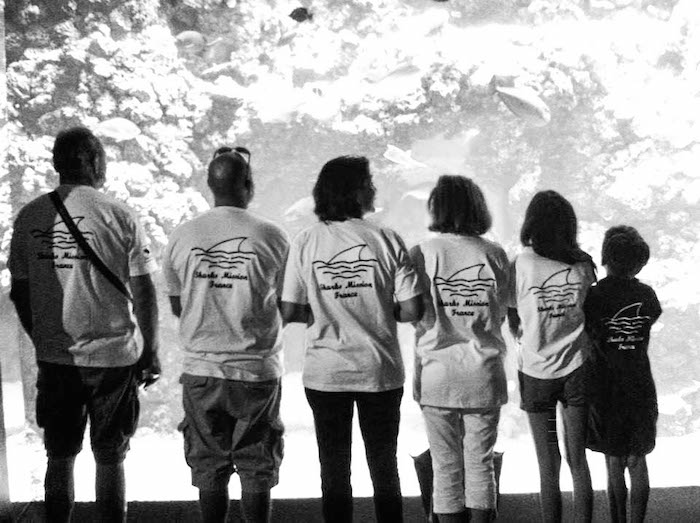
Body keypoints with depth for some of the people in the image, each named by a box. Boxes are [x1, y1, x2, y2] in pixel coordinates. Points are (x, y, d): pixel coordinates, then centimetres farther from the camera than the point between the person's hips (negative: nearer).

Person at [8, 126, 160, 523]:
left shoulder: (30, 217, 1)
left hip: (53, 357, 3)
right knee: (110, 459, 8)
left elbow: (19, 292, 5)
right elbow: (143, 292, -8)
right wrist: (151, 352, 2)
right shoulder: (119, 216, -9)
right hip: (113, 356, -3)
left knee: (60, 457, 14)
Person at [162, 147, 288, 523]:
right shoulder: (271, 237, -9)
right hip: (257, 370, -2)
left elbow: (176, 306, 8)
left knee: (209, 468, 12)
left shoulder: (181, 237, -2)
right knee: (256, 470, 9)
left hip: (201, 370, 2)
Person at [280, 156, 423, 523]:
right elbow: (412, 310, -10)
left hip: (325, 373, 0)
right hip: (379, 370, 0)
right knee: (384, 466, 16)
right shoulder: (386, 240, -8)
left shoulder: (305, 242, -6)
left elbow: (289, 311, -8)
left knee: (334, 469, 13)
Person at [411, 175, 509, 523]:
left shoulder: (423, 253, -7)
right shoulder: (495, 254, -2)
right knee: (481, 462, 12)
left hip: (438, 373, -1)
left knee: (445, 466, 8)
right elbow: (501, 314, 3)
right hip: (484, 375, 2)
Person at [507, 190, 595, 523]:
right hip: (577, 370, 2)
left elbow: (512, 321, -2)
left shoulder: (521, 264, -10)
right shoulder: (583, 264, -3)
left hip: (537, 371, -2)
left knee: (548, 466, 7)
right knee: (578, 461, 12)